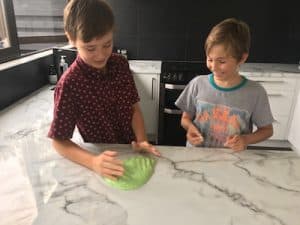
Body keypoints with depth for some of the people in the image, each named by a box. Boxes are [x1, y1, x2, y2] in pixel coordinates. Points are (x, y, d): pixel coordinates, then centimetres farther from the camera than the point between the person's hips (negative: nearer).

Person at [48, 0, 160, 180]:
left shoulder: (121, 64, -6)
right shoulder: (69, 84, -19)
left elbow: (134, 108, 0)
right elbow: (59, 141, -14)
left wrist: (142, 141, -15)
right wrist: (93, 162, -29)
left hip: (132, 151, 2)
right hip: (104, 159, -1)